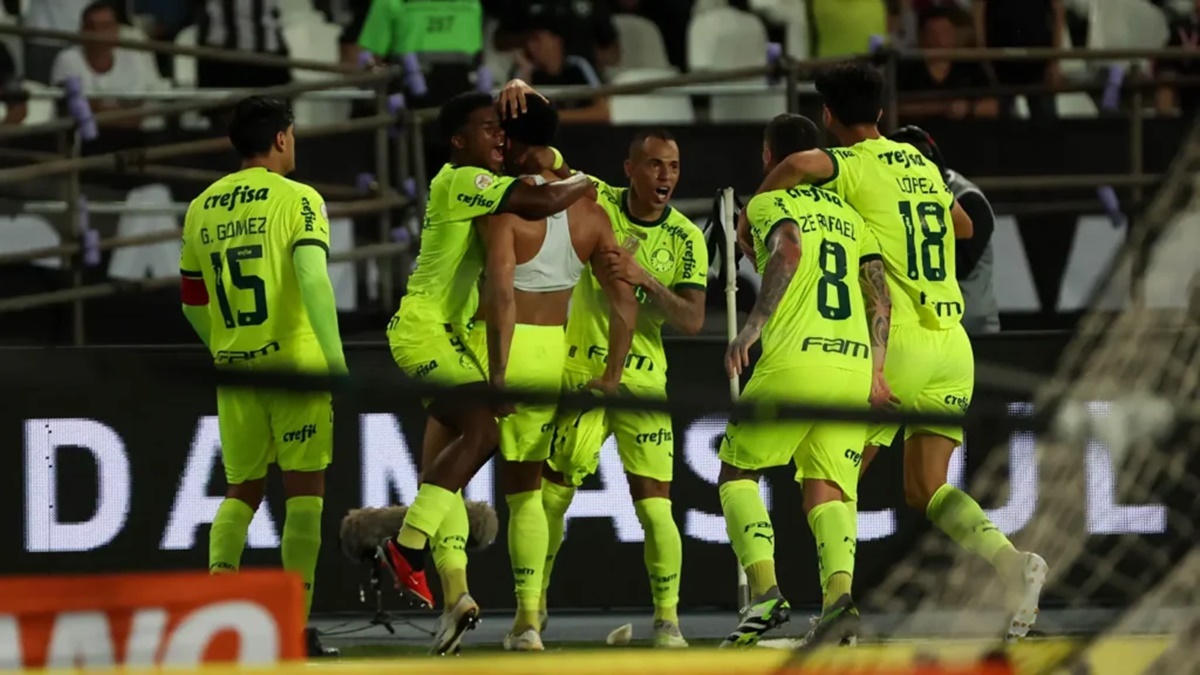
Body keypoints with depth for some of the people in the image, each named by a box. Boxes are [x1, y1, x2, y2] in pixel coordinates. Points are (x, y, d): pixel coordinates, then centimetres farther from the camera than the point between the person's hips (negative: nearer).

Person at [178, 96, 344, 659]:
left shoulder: (201, 209, 10)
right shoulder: (297, 200, -6)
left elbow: (193, 303, 16)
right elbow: (313, 280, -18)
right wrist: (336, 361, -20)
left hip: (233, 368, 5)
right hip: (294, 361, -5)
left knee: (242, 488, 16)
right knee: (304, 489, 0)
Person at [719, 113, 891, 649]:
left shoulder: (767, 204, 6)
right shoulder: (848, 215, 22)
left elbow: (789, 249, -17)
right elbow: (880, 297, 12)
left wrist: (755, 324, -21)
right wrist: (876, 370, 11)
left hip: (794, 362, -5)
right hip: (855, 366, 5)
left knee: (736, 474, 9)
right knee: (827, 491, 6)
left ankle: (765, 591, -10)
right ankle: (840, 594, -20)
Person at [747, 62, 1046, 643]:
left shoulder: (853, 166, -4)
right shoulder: (922, 165, 16)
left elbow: (801, 164, -27)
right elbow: (964, 227, 33)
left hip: (896, 344, -6)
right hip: (953, 341, 6)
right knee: (926, 488, 7)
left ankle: (839, 603, 1)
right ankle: (1014, 563, -15)